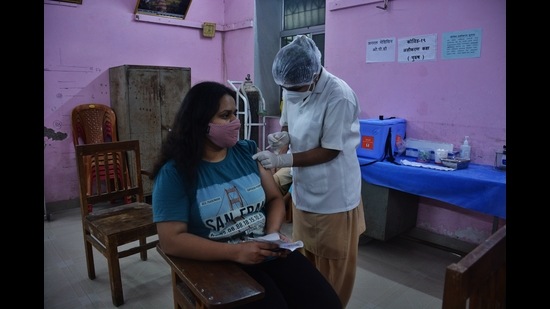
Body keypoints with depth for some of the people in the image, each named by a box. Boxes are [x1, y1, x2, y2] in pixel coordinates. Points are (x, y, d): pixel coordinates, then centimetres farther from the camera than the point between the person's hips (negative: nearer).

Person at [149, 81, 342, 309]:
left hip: (269, 253, 4)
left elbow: (275, 198, 10)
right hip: (222, 265, -3)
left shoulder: (249, 151, 5)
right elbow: (171, 240, -13)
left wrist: (273, 232, -11)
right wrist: (236, 252, -20)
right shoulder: (174, 172, -8)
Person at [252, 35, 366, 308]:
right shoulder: (291, 89, -2)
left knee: (333, 265, 12)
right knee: (307, 258, 21)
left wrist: (283, 159, -24)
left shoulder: (339, 96, -23)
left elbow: (330, 150, -20)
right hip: (303, 190, 6)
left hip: (333, 196, -6)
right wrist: (281, 137, -12)